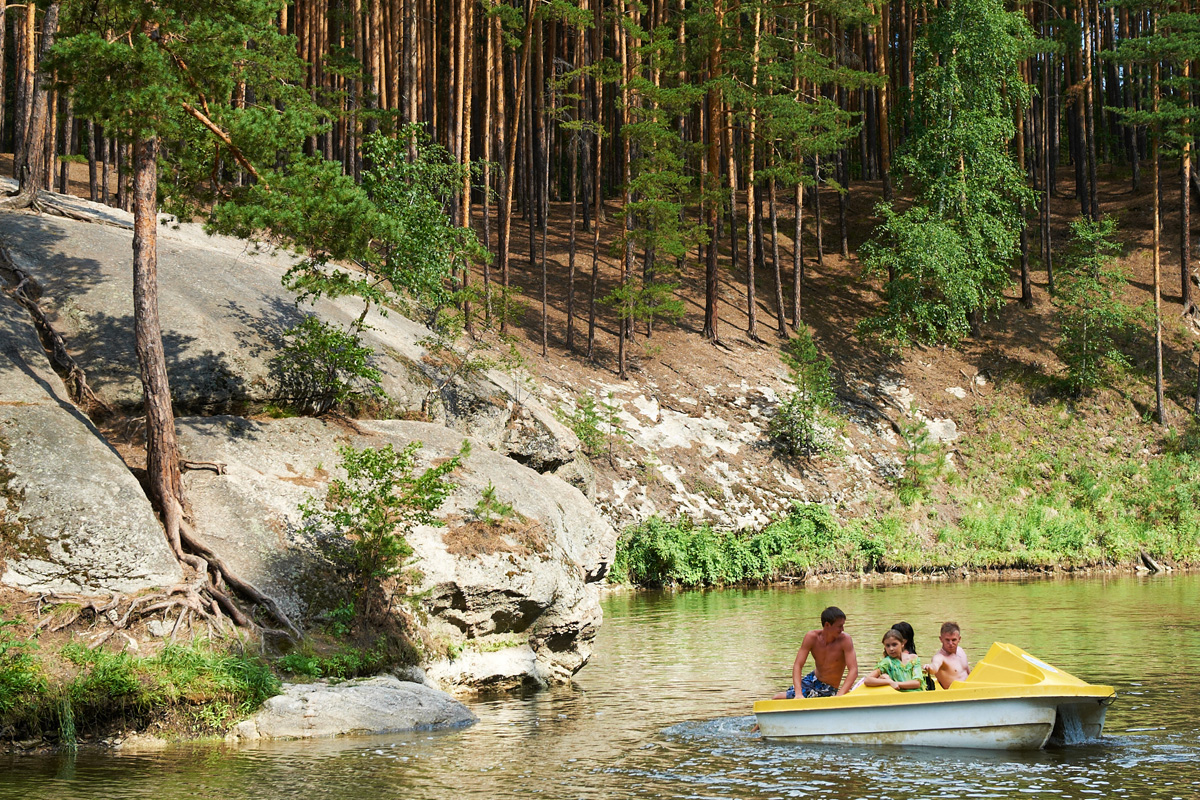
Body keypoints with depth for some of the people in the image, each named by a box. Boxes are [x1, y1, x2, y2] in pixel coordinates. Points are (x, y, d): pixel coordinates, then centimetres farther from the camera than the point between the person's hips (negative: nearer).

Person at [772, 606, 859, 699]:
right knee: (777, 699, -4)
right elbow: (797, 666, -18)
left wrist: (839, 695, -41)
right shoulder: (811, 637, -16)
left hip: (829, 690, -3)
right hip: (813, 680, 3)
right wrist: (798, 694, -33)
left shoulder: (845, 640, -23)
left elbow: (854, 671, -27)